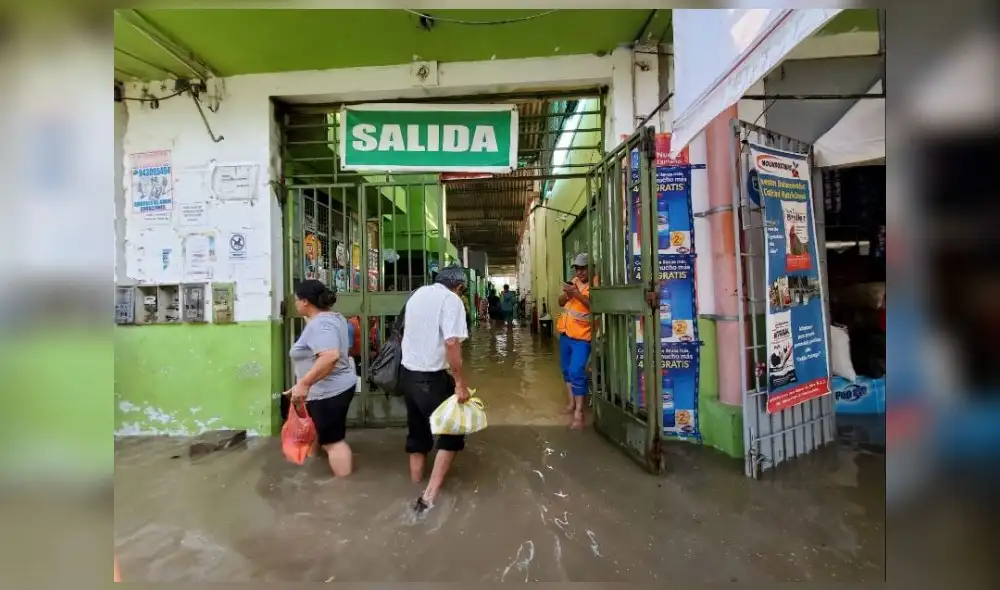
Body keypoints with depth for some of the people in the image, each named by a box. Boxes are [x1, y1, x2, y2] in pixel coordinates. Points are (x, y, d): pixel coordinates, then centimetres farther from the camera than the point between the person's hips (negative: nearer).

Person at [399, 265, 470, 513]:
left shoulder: (418, 293, 10)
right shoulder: (451, 300, -13)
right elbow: (451, 343, -25)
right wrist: (460, 383, -19)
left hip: (407, 372, 8)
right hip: (431, 378, -7)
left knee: (417, 432, 21)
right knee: (451, 433, 9)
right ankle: (429, 496, 6)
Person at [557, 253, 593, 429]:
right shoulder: (574, 281, 10)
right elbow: (561, 302, 13)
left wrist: (576, 294, -28)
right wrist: (566, 294, -7)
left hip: (581, 336, -8)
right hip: (565, 333, 8)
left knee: (577, 372, -12)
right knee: (566, 370, 16)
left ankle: (579, 413, -2)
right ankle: (572, 403, 31)